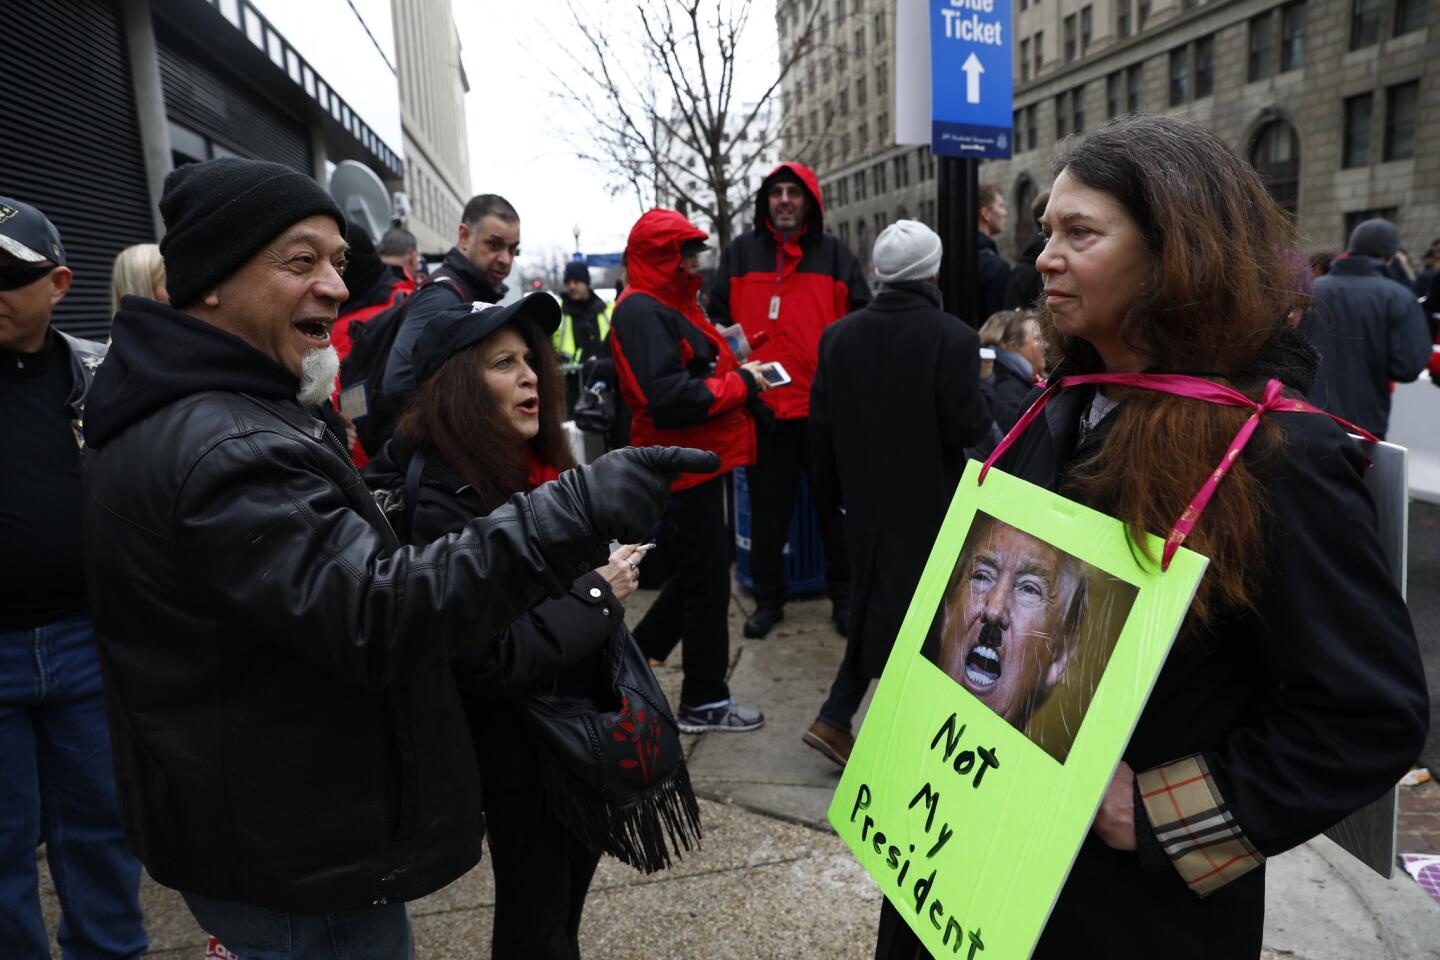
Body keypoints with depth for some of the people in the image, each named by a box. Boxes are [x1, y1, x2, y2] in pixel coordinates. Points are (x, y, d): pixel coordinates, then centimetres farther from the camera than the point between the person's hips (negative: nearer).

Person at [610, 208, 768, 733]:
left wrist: (739, 374, 3)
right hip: (684, 468, -10)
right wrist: (740, 383, -17)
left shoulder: (671, 305, 16)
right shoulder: (642, 312, -17)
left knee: (693, 575, 20)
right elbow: (668, 398, -27)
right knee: (708, 582, 1)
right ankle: (705, 701, 16)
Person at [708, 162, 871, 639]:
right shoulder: (741, 252, 6)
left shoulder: (835, 254, 5)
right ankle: (767, 599, 25)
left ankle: (844, 596, 24)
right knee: (767, 510, 10)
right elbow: (719, 321, 9)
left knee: (836, 506, 9)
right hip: (762, 406, 1)